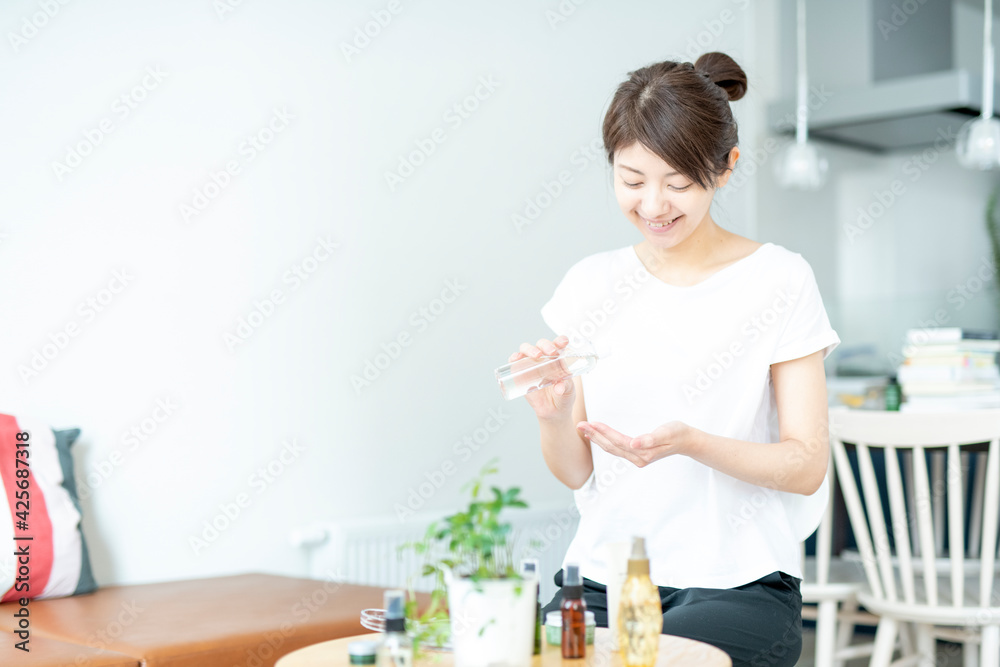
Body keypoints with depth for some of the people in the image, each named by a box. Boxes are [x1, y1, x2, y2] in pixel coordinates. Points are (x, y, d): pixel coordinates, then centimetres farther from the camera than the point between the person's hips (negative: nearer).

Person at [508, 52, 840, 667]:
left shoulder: (779, 280, -4)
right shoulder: (590, 284, 6)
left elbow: (806, 466, -5)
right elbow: (578, 474, 8)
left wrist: (691, 444, -22)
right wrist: (555, 417, -14)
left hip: (737, 585, -3)